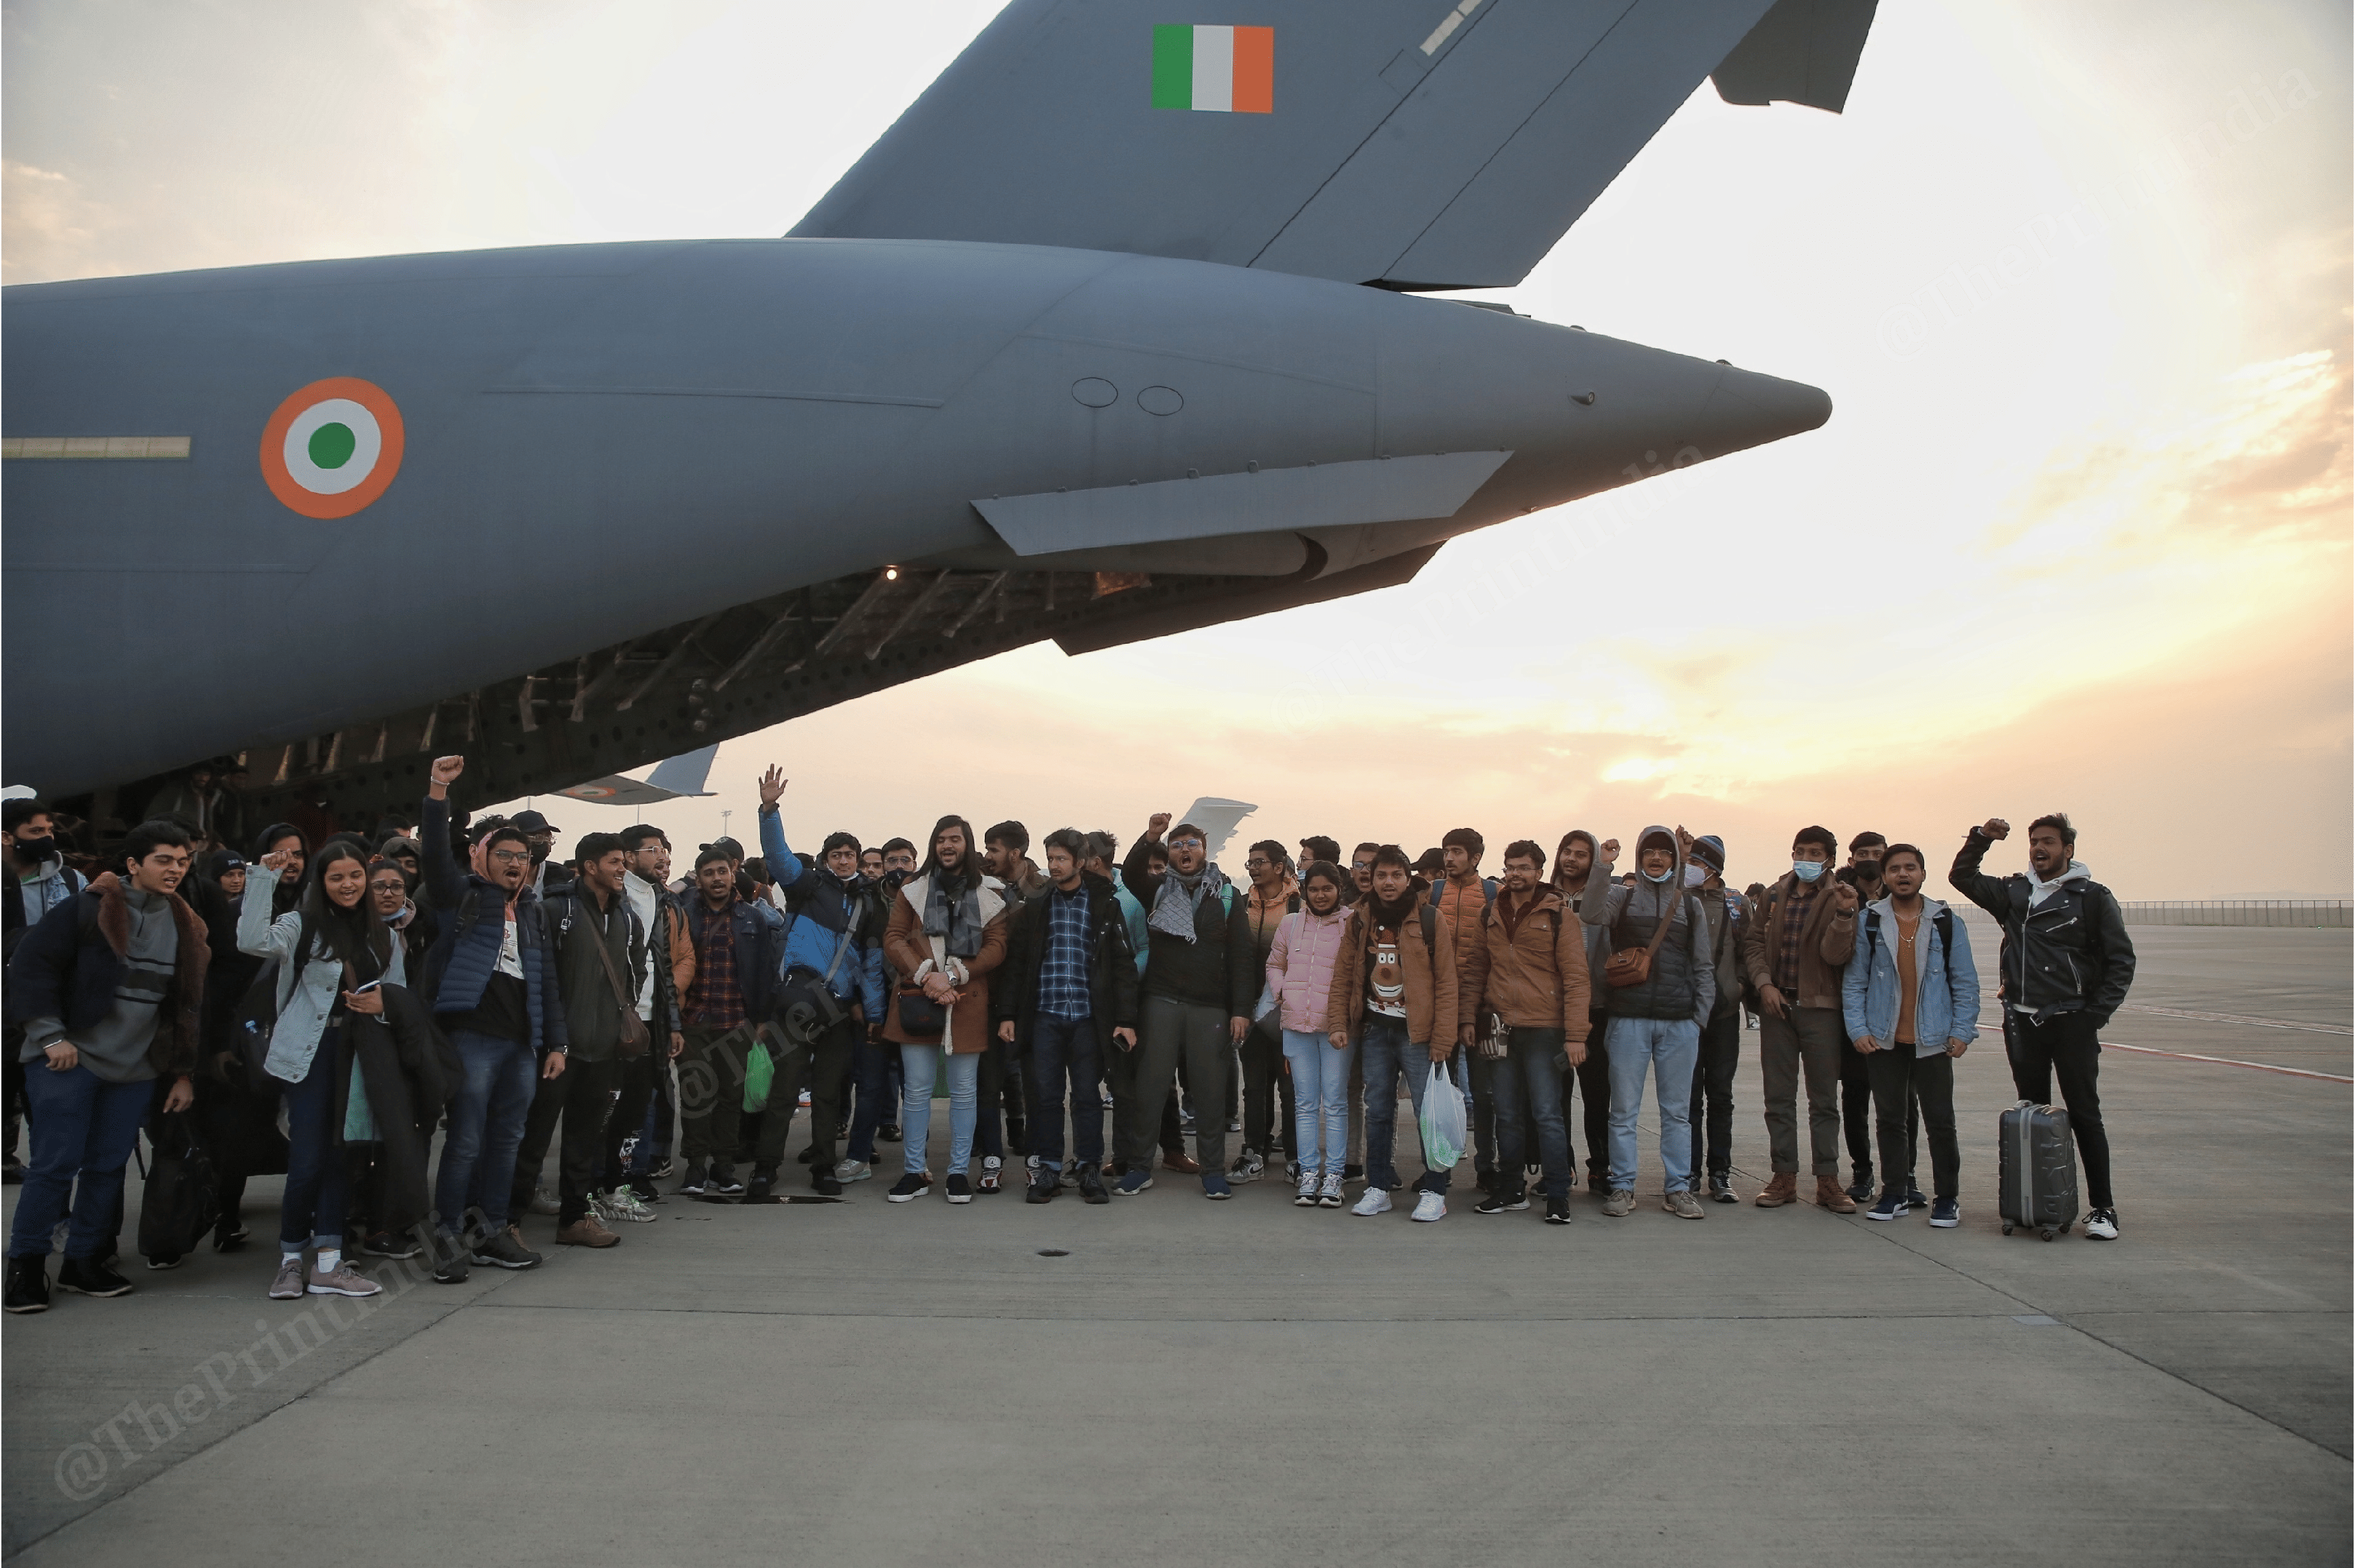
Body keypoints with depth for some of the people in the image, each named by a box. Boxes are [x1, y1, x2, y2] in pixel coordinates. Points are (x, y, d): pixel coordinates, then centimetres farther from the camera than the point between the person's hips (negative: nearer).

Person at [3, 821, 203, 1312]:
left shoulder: (184, 924, 9)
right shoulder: (90, 907, -8)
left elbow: (188, 1002, 14)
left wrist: (183, 1072, 12)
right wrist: (50, 1035, -12)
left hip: (135, 1069, 5)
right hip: (71, 1059, -5)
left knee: (108, 1166, 8)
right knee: (56, 1162, -4)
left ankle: (83, 1261, 20)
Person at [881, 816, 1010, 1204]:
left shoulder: (988, 896, 7)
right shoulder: (913, 890, 9)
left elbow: (996, 947, -1)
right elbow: (894, 940, 2)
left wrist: (953, 975, -13)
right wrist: (925, 976, -13)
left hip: (967, 1004, 0)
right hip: (918, 1000, 0)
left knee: (964, 1091, 4)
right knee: (917, 1089, 4)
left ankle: (959, 1172, 14)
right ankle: (915, 1171, 14)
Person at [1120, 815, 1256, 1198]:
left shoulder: (1226, 896, 6)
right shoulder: (1159, 889, 10)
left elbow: (1241, 956, 1)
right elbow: (1131, 873, -12)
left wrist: (1241, 1010, -7)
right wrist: (1149, 838, -28)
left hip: (1210, 1007, -1)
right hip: (1162, 1001, 1)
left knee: (1210, 1090, 4)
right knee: (1149, 1086, 2)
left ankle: (1213, 1170, 14)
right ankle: (1139, 1166, 12)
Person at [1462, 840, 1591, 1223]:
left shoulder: (1557, 916, -4)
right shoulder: (1491, 916, 11)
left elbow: (1575, 978, -7)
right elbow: (1476, 971, 15)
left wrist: (1575, 1035, -13)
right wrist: (1468, 1017, 6)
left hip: (1543, 1030, -5)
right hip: (1500, 1029, 5)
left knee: (1547, 1115, -3)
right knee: (1506, 1114, 11)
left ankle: (1558, 1197, 6)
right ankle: (1511, 1191, 22)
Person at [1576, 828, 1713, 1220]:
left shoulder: (1690, 904, 13)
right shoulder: (1621, 897, 8)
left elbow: (1703, 967, 14)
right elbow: (1591, 915, -15)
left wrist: (1701, 1016, 5)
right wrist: (1603, 867, -22)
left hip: (1679, 1022, 2)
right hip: (1629, 1020, -1)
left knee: (1677, 1110, 7)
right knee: (1624, 1109, 2)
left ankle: (1677, 1188, 14)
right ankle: (1622, 1188, 9)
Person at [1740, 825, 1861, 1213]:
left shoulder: (1838, 899, -1)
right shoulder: (1773, 896, 10)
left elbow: (1835, 955, -12)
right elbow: (1753, 942, 11)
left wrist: (1844, 915, -26)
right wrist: (1764, 983, -3)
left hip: (1820, 1009, -3)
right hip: (1776, 1006, 3)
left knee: (1824, 1099, 3)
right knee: (1779, 1097, 6)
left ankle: (1828, 1180, 10)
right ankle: (1784, 1176, 14)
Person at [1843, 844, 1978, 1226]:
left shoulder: (1946, 922, 3)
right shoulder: (1869, 922, 2)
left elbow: (1965, 982, 5)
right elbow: (1853, 982, 3)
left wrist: (1962, 1031, -3)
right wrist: (1857, 1029, -5)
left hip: (1933, 1040, -1)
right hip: (1884, 1039, 1)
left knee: (1940, 1120, 0)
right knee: (1890, 1118, 8)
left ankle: (1947, 1198, 14)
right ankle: (1895, 1194, 19)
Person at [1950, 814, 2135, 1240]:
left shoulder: (2092, 897, -1)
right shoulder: (2014, 892, 10)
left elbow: (2121, 961, 0)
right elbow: (1962, 877, 19)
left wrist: (2096, 1014, -7)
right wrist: (1981, 838, 5)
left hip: (2073, 1023, -4)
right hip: (2023, 1021, 4)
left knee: (2084, 1114, -2)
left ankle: (2102, 1207, 5)